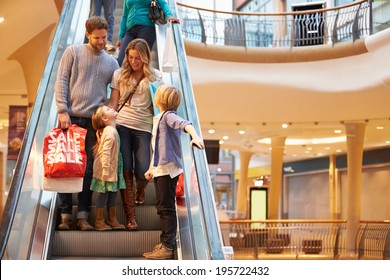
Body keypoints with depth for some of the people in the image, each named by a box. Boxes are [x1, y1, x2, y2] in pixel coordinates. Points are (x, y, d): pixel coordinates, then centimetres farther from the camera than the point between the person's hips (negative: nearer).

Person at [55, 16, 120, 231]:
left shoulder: (112, 63, 12)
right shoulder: (73, 52, 5)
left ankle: (83, 215, 6)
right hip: (70, 117, -2)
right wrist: (62, 111, -10)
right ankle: (65, 214, 7)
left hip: (94, 120, 2)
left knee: (88, 169, 1)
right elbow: (61, 82, 0)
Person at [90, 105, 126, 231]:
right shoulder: (110, 132, -19)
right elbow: (105, 152, -25)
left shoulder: (111, 130, 12)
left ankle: (113, 220, 23)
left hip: (112, 169, 9)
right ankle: (99, 221, 9)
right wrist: (105, 169, -27)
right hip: (106, 169, -9)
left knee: (112, 193, 14)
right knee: (104, 193, -1)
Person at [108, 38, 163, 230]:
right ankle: (130, 216, 3)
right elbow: (113, 103, 8)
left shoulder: (155, 77, 7)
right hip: (121, 125, 0)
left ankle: (140, 191, 35)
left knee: (143, 171, -5)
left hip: (144, 127, 0)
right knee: (125, 171, -3)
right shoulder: (120, 74, 8)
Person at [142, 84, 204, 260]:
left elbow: (184, 124, -34)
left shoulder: (168, 116, -13)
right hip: (160, 169, 10)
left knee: (167, 208, -5)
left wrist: (195, 136, -53)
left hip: (168, 168, -10)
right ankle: (165, 243, 25)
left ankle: (168, 247, 0)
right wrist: (151, 168, 26)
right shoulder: (158, 118, 17)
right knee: (162, 207, 15)